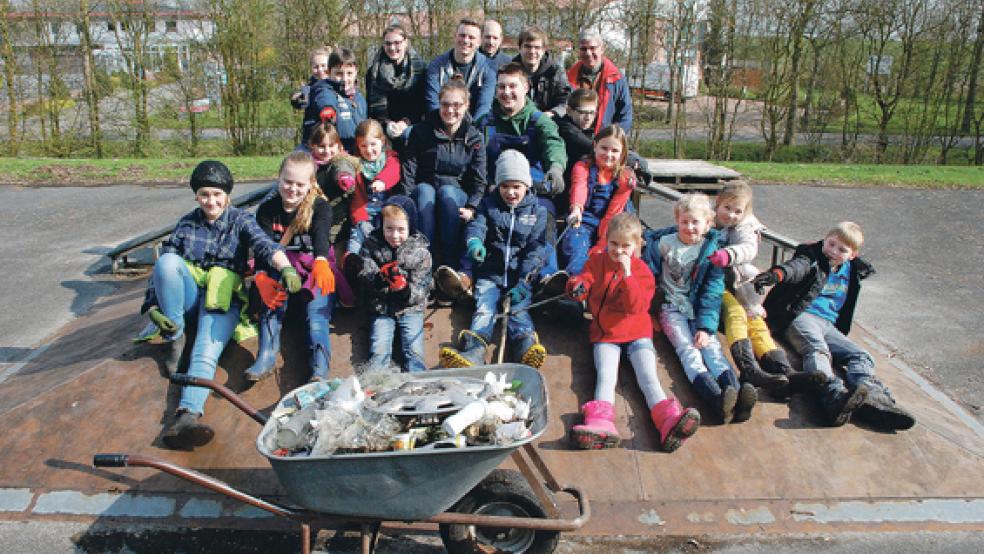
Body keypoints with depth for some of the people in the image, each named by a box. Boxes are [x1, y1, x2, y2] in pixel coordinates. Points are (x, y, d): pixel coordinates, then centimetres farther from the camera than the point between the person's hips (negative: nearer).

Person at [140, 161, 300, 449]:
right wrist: (152, 306, -10)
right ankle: (175, 339, -17)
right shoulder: (186, 224, 13)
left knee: (207, 353, -29)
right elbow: (162, 269, 8)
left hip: (224, 299, -3)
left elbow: (265, 244, -14)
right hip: (190, 295, 3)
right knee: (167, 260, -27)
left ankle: (187, 416, -52)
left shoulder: (241, 219, 7)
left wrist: (286, 267, -37)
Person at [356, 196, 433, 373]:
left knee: (414, 352, -13)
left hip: (410, 307, 0)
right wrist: (380, 279, -33)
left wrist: (404, 288, -30)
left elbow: (421, 290, -8)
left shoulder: (420, 251, -4)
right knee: (379, 352, -13)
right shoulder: (371, 244, 0)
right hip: (381, 307, 0)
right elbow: (365, 278, -10)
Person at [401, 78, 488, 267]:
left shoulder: (474, 138, 3)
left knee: (446, 191, -35)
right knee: (424, 190, -35)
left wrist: (471, 208, -17)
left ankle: (450, 265, -36)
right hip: (424, 191, 0)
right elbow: (408, 168, -3)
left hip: (457, 194, 0)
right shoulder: (421, 131, 3)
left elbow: (480, 180, 0)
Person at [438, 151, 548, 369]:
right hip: (490, 271, 1)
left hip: (520, 274, 0)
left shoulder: (537, 211, 7)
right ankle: (474, 350, -40)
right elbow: (476, 224, -6)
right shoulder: (488, 204, 11)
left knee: (519, 308, -21)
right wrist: (474, 241, -33)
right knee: (484, 306, -19)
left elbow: (536, 247, 0)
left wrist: (523, 281, -12)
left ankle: (525, 344, -45)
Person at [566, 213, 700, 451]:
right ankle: (602, 423, -44)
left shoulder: (641, 270, -1)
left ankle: (669, 422, -36)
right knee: (605, 376, -21)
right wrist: (577, 286, -26)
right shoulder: (596, 261, 7)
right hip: (605, 333, 0)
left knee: (648, 377, -17)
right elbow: (584, 281, 0)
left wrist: (627, 273, -23)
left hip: (636, 332, 0)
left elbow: (636, 306, -13)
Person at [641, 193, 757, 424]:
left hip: (699, 310, 2)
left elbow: (712, 292, -3)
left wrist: (706, 326, -15)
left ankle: (734, 392, -49)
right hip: (671, 309, -2)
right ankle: (717, 398, -50)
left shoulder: (713, 250, 1)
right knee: (687, 349, -26)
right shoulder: (664, 243, 0)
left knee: (711, 346, -24)